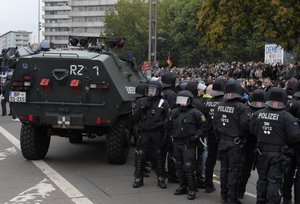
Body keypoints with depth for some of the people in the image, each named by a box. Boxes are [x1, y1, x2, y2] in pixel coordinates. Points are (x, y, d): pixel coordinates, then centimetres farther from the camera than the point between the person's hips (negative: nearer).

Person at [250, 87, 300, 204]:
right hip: (278, 155, -4)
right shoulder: (286, 117, -17)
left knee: (262, 178, 19)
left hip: (262, 152, 4)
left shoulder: (257, 114, -4)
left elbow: (252, 130, 5)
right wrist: (284, 140, 1)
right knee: (275, 181, 5)